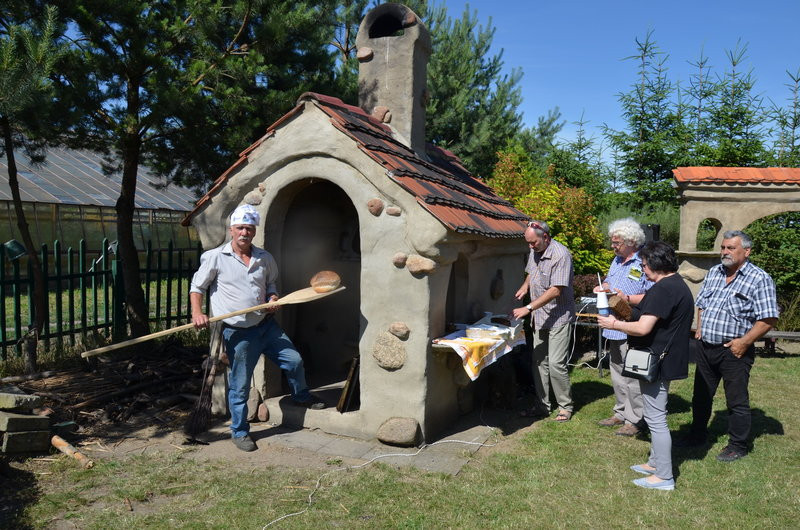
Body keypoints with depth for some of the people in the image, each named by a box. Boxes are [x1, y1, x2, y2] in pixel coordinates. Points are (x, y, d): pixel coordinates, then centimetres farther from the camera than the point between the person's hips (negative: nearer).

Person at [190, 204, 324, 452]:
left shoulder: (265, 258, 6)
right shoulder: (215, 257, -6)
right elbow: (197, 287, 1)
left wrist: (273, 297, -1)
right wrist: (197, 313, -14)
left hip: (266, 324, 5)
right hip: (238, 333, -4)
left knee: (294, 360, 11)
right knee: (239, 385, 3)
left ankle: (301, 396, 41)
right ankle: (239, 432, 22)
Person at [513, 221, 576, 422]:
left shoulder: (560, 255, -20)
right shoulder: (534, 252, 6)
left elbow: (555, 291, -25)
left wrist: (528, 308, -27)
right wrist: (525, 286, 3)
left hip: (559, 317, -8)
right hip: (539, 317, 8)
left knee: (556, 363, -8)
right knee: (539, 362, 11)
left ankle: (565, 407, 10)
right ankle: (542, 406, 21)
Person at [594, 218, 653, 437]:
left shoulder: (645, 263, -16)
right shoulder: (617, 261, 13)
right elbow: (609, 281, 26)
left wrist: (627, 298, -24)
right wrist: (603, 287, 5)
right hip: (615, 328, 9)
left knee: (632, 377, -1)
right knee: (617, 373, 18)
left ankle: (635, 420, 11)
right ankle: (621, 413, 32)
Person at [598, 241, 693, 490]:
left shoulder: (662, 289, -22)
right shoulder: (678, 285, 12)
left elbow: (642, 328, -26)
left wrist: (614, 324, -12)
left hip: (656, 363, -11)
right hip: (667, 360, 11)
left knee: (656, 419, -1)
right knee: (655, 417, 21)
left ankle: (664, 477, 9)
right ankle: (655, 462, 34)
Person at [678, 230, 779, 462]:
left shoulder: (760, 279, -11)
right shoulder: (714, 272, 9)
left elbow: (768, 318, -15)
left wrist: (744, 342, -19)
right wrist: (699, 328, 7)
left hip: (734, 350, -6)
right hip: (706, 347, 6)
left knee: (737, 400, 7)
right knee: (701, 395, 17)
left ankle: (737, 445, 22)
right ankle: (697, 435, 33)